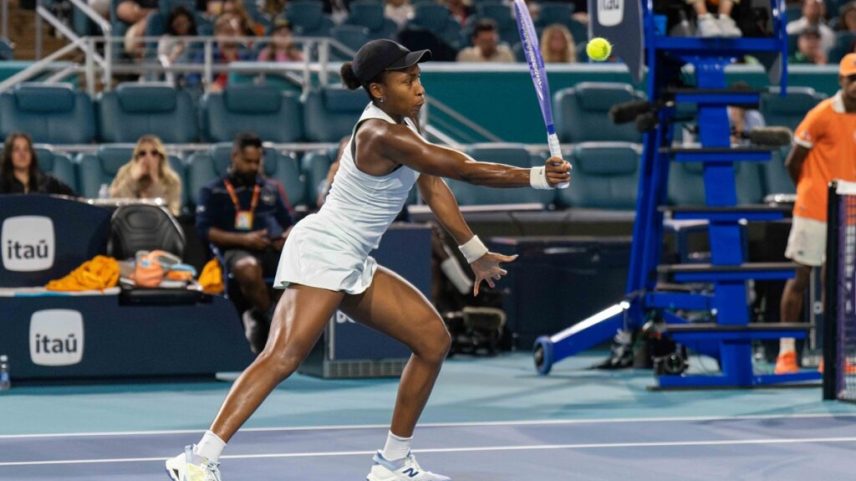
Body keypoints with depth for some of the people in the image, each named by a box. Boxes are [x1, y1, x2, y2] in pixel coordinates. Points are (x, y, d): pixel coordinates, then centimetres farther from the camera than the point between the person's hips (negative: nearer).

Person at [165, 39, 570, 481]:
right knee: (283, 355, -26)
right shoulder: (381, 135, -21)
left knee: (433, 340, 9)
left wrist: (475, 252, 19)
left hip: (352, 264, 11)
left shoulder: (403, 123, 10)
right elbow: (463, 170, -25)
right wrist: (537, 177, -23)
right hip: (321, 252, -11)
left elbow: (434, 186, 18)